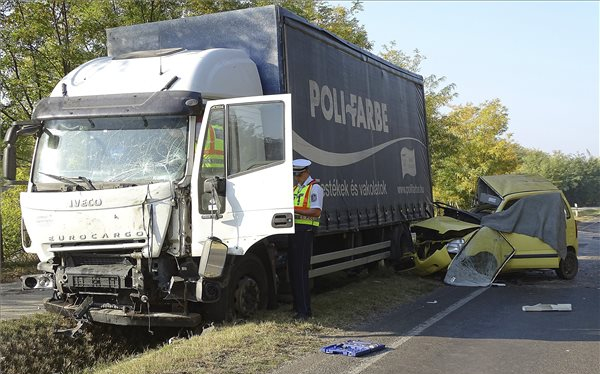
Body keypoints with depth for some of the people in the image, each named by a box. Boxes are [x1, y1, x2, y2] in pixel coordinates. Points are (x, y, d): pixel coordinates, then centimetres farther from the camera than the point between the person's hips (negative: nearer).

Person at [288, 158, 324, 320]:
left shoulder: (314, 188, -6)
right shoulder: (296, 188, 21)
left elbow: (316, 212, -15)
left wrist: (295, 210, -20)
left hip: (305, 230, -9)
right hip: (294, 229, 9)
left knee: (301, 270, -12)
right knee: (292, 269, 10)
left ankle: (305, 310, -9)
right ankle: (297, 305, 19)